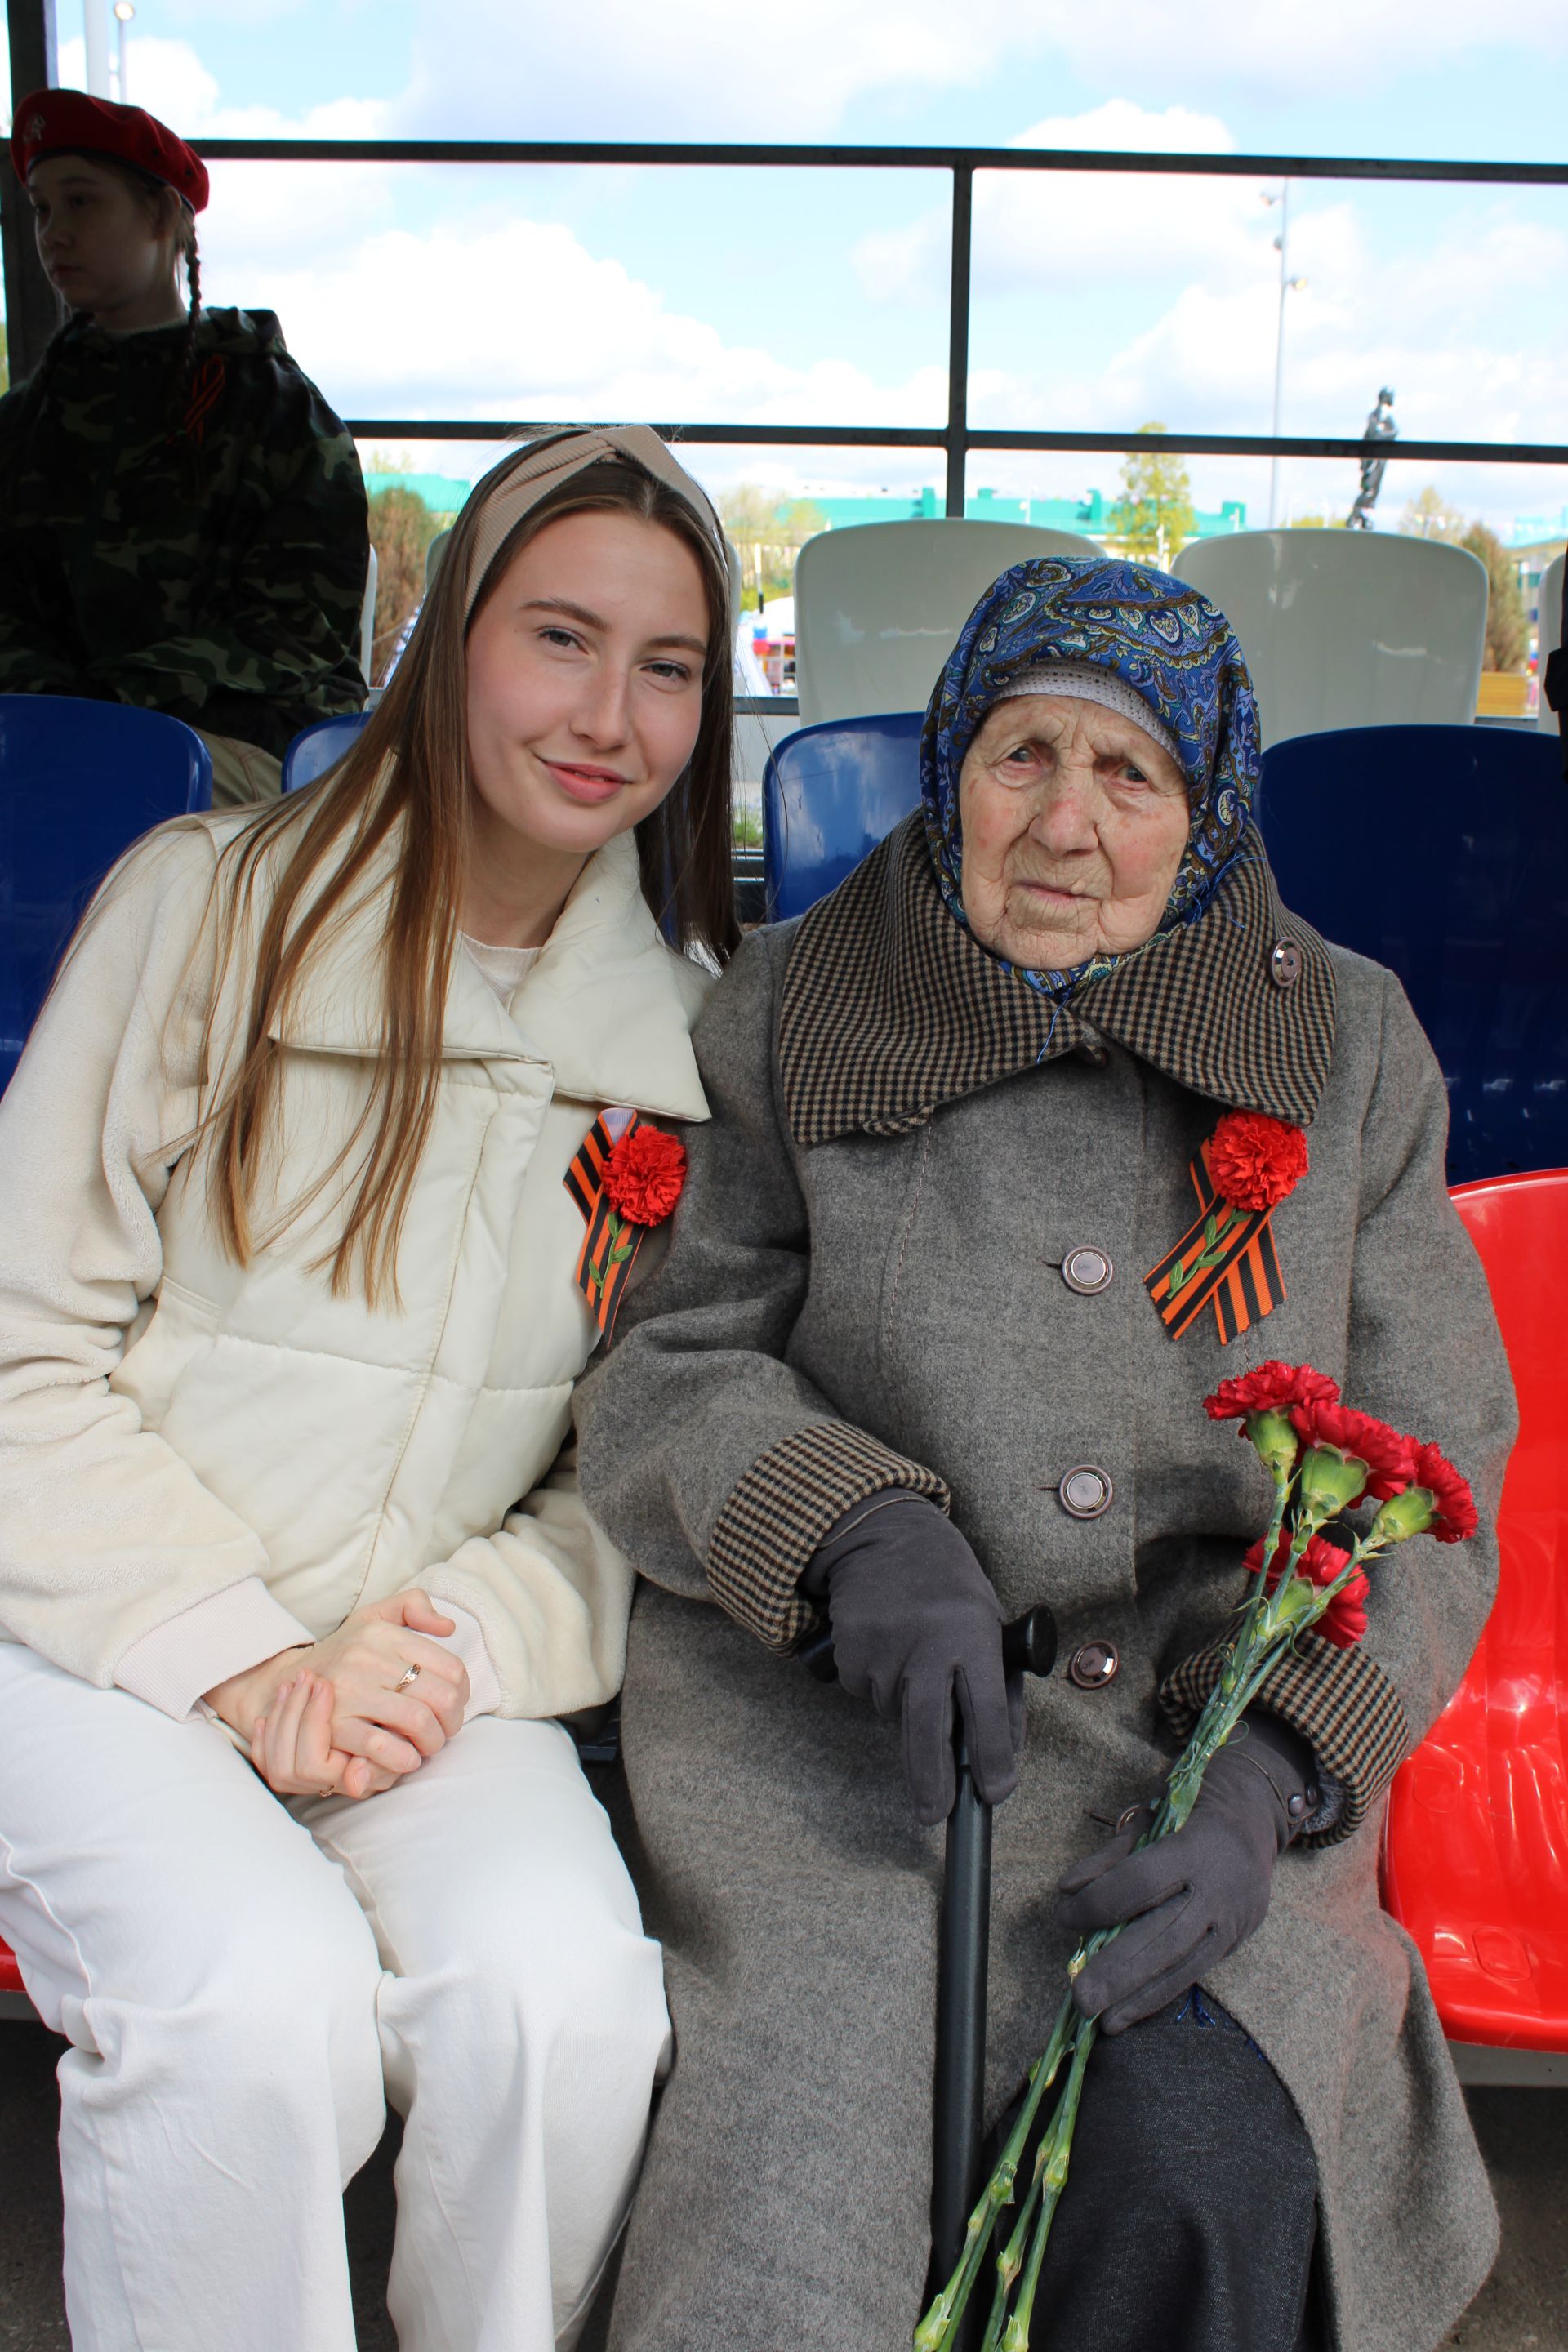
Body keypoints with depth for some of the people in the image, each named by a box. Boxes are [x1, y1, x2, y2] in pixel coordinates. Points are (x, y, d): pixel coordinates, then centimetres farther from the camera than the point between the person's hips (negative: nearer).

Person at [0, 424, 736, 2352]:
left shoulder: (685, 1032, 6)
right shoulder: (214, 904, -4)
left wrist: (465, 1643, -12)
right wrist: (231, 1664, -14)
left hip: (435, 1663, 3)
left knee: (560, 1980, -25)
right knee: (263, 1994, -29)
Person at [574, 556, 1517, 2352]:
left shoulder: (1346, 1045, 6)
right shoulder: (788, 1018, 3)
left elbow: (1426, 1461, 5)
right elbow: (651, 1377, 3)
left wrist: (1270, 1769, -11)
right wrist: (854, 1527, -19)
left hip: (1214, 1720, 2)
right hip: (838, 1716, -1)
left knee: (1211, 2160, -22)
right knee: (802, 2206, -23)